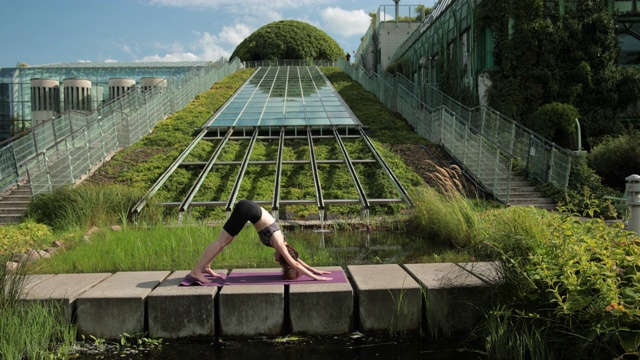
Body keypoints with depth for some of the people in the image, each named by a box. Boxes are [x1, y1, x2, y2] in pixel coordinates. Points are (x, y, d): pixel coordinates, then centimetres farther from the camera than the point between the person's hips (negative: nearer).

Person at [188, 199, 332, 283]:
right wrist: (314, 277, -14)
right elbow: (294, 264, -15)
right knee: (222, 241, -5)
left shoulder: (280, 240, 7)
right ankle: (196, 271, -1)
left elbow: (295, 259, 18)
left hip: (248, 209, 8)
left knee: (225, 241, 16)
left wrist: (314, 270, 19)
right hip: (246, 210, -8)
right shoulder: (278, 242, -12)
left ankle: (205, 266, 26)